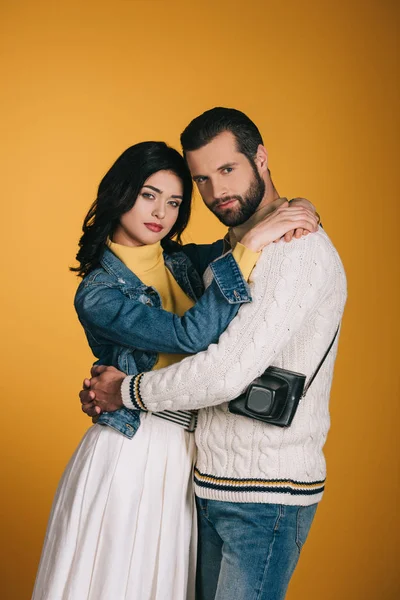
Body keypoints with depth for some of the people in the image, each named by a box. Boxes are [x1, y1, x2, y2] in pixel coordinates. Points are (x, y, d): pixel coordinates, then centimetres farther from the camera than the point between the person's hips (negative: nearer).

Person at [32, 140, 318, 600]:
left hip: (189, 454, 6)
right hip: (131, 453, -5)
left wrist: (288, 217, -7)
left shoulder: (182, 261, 3)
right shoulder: (97, 293, -14)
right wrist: (252, 245, -27)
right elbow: (190, 334, -27)